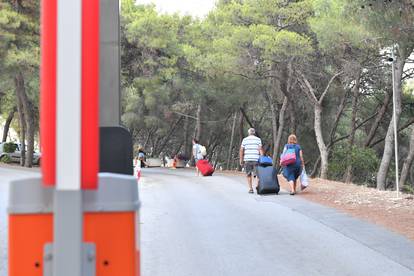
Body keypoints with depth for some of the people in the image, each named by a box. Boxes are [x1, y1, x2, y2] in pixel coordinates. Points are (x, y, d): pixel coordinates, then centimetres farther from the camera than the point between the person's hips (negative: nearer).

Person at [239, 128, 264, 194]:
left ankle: (250, 189, 8)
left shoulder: (245, 140, 8)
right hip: (256, 159, -1)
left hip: (247, 160, 1)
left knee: (249, 175, 11)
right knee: (257, 174, 3)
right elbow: (260, 149, -4)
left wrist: (241, 160, 7)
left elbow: (241, 151, 4)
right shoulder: (258, 139, 6)